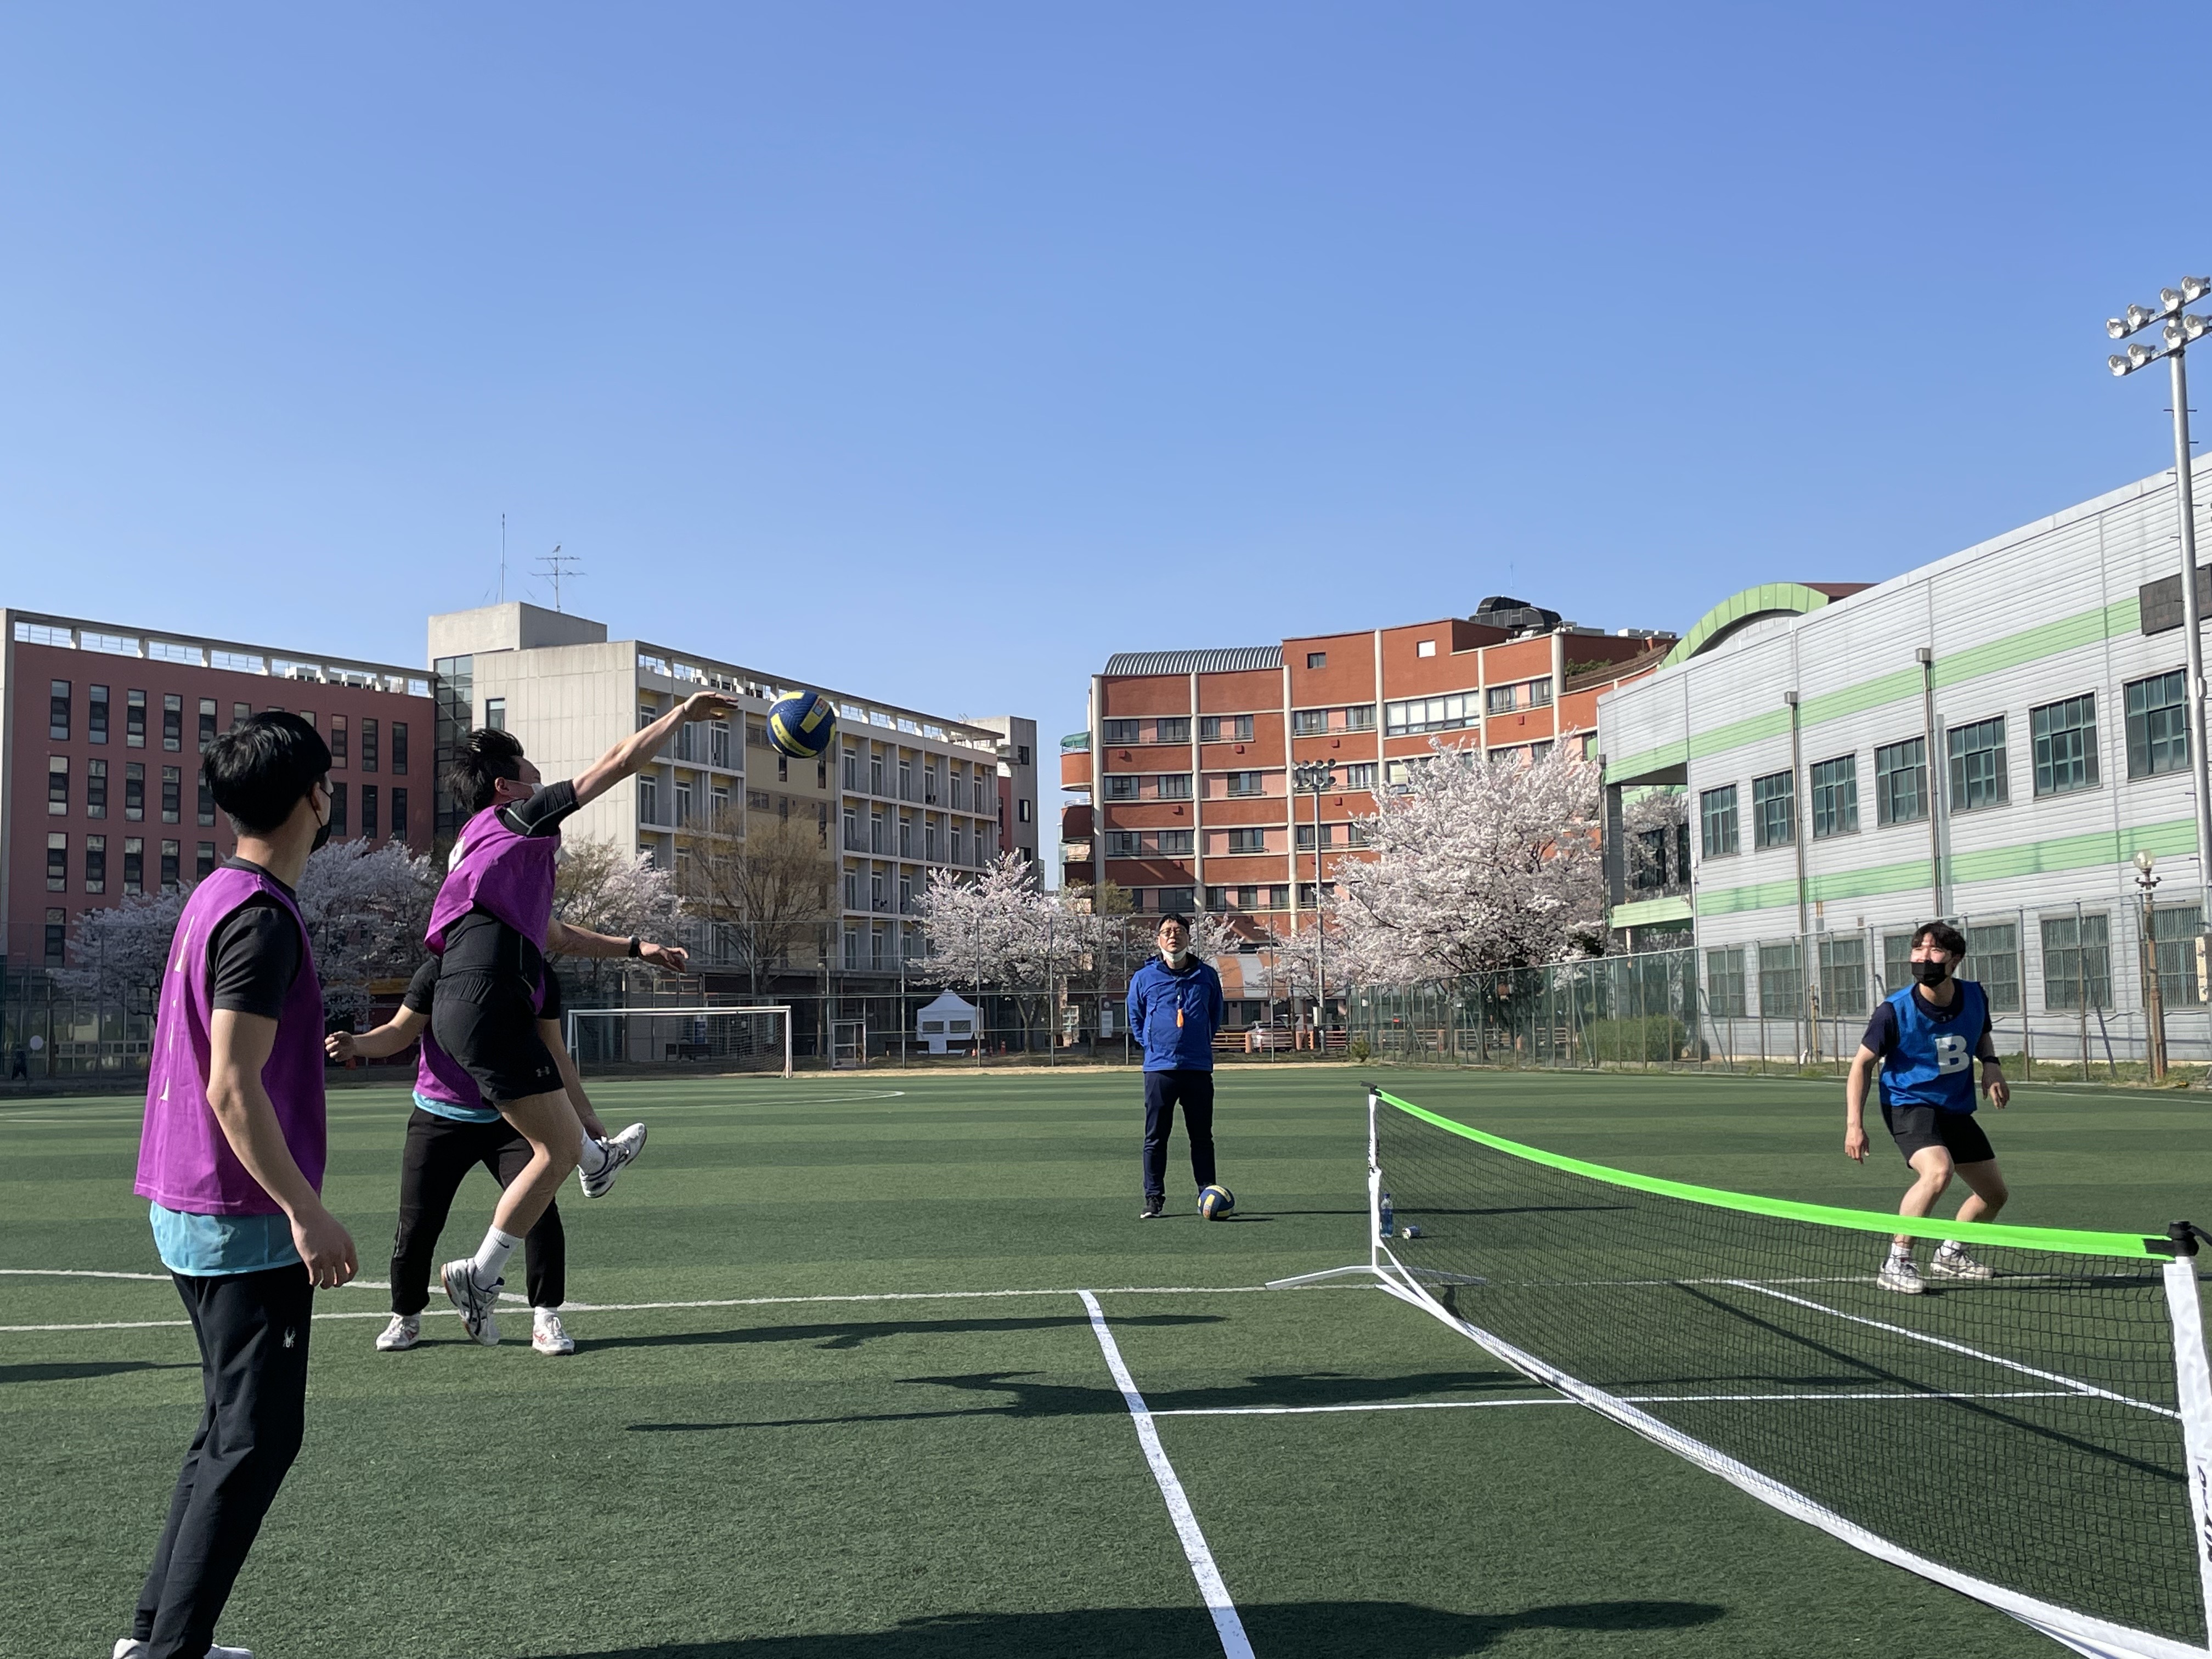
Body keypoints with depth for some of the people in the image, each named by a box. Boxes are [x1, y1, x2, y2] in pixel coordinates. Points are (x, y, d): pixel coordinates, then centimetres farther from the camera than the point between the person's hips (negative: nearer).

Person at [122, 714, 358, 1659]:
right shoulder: (261, 917, -19)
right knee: (257, 1441, -1)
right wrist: (306, 1210, -23)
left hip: (189, 1210, 10)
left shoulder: (216, 897, 11)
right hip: (243, 1219, -10)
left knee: (230, 1432, 19)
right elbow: (232, 1087, -24)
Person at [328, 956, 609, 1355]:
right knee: (418, 1222, 2)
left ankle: (545, 1317, 2)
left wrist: (585, 1115, 10)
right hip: (440, 1118, -1)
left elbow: (553, 1051, 10)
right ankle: (406, 1317, 26)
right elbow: (400, 1031, -1)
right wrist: (357, 1045, -22)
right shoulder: (438, 971, -9)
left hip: (511, 1119, 2)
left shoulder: (541, 979, 0)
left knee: (540, 1209, -12)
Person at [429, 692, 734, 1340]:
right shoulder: (516, 818, 0)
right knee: (557, 1151, -6)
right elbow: (618, 763, -1)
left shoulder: (485, 850, 26)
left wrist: (636, 946, 35)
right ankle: (480, 1274, -1)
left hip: (460, 1009, 10)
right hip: (488, 1003, -10)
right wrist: (683, 713, 9)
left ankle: (597, 1159, 62)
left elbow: (558, 937, 34)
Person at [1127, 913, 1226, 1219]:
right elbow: (1136, 1019, 17)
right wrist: (1153, 1045, 8)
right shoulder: (1144, 978, 5)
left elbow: (1216, 1017, 21)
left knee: (1202, 1137, 5)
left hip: (1199, 1068, 1)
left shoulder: (1207, 976, 8)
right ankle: (1154, 1198, 7)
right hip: (1159, 1068, -1)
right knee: (1155, 1138, 1)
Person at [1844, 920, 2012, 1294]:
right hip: (1908, 1104, -6)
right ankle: (1896, 1264, -23)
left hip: (1957, 1109, 6)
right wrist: (1855, 1124, -18)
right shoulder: (1895, 1010, -20)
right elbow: (1863, 1063, -10)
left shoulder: (1974, 997, -7)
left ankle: (1950, 1254, 38)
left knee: (1996, 1193, 12)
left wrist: (1992, 1067, -6)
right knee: (1938, 1171, -33)